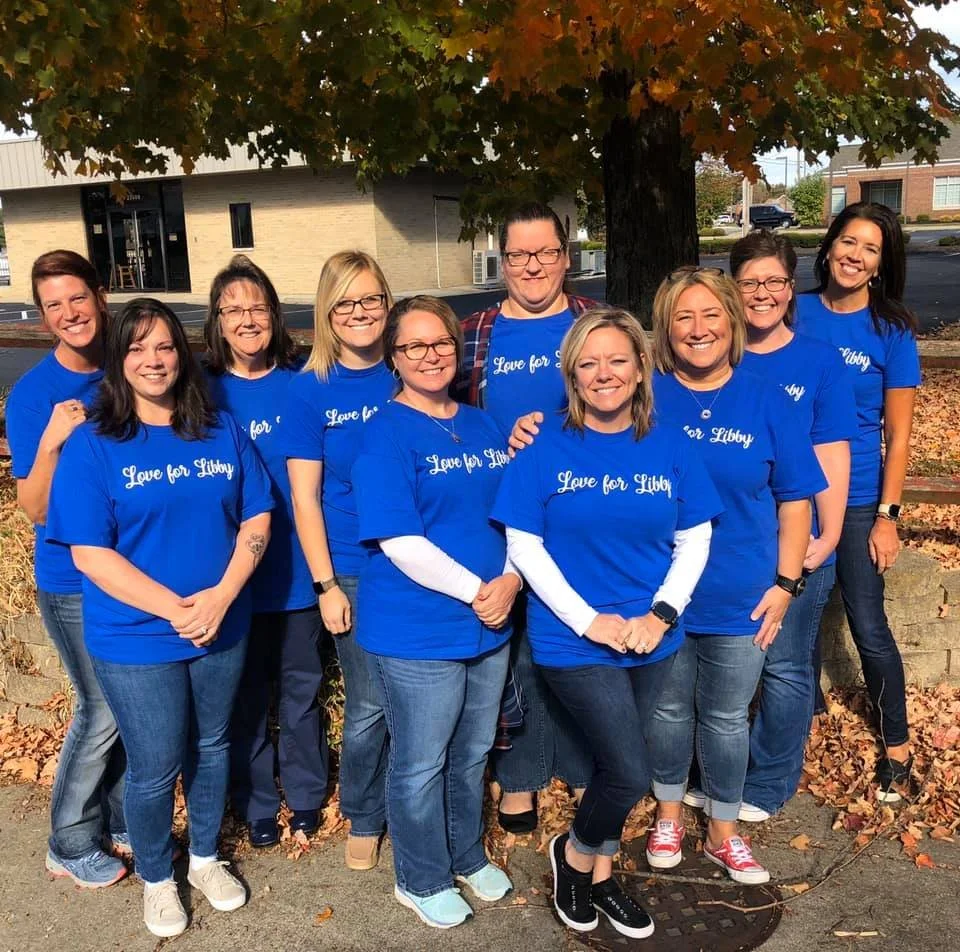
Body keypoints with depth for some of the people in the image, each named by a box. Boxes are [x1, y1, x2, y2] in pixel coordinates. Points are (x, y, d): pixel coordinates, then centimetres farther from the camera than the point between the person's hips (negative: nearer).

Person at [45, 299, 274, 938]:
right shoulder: (93, 445, -10)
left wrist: (222, 595, -16)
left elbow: (257, 517, -1)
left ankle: (207, 858, 43)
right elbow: (89, 552, -14)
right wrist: (174, 609, -21)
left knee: (212, 746, 19)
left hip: (223, 628, 4)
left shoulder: (222, 431, 1)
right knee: (155, 770, 9)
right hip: (136, 640, -3)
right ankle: (157, 878, 36)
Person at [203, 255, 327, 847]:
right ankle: (256, 803, 33)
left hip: (297, 568, 1)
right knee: (246, 693, 13)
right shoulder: (206, 393, -5)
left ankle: (305, 792, 35)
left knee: (301, 683, 15)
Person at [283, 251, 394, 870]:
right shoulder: (311, 391, -5)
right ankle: (364, 820, 30)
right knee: (370, 705, 6)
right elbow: (305, 497, -5)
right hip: (354, 569, -2)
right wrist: (325, 585, -8)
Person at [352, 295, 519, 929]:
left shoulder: (483, 425, 7)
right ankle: (422, 881, 32)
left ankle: (468, 858, 44)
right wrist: (476, 591, -19)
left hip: (490, 624, 6)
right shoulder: (386, 435, -13)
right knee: (421, 764, 10)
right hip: (417, 632, -6)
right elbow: (399, 543, -20)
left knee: (472, 753, 22)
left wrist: (511, 580, -9)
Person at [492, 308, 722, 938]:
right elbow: (524, 545, -10)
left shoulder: (671, 450, 0)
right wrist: (587, 620, -15)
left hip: (652, 641, 4)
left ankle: (600, 873, 41)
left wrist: (662, 613, -10)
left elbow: (694, 541, 4)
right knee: (631, 775, -8)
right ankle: (574, 853, 23)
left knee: (616, 765, 17)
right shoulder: (545, 448, -10)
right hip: (573, 642, -4)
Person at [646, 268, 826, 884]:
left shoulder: (768, 402, -4)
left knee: (726, 717, 15)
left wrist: (787, 583, -5)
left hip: (743, 598, 0)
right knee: (669, 710, 17)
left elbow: (794, 502, 1)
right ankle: (669, 814, 41)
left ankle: (724, 832, 36)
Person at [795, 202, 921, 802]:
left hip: (856, 500, -2)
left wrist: (887, 516, -8)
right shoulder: (796, 313, -1)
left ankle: (898, 746, 21)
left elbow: (898, 433, -5)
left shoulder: (892, 331, -7)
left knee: (868, 627, 2)